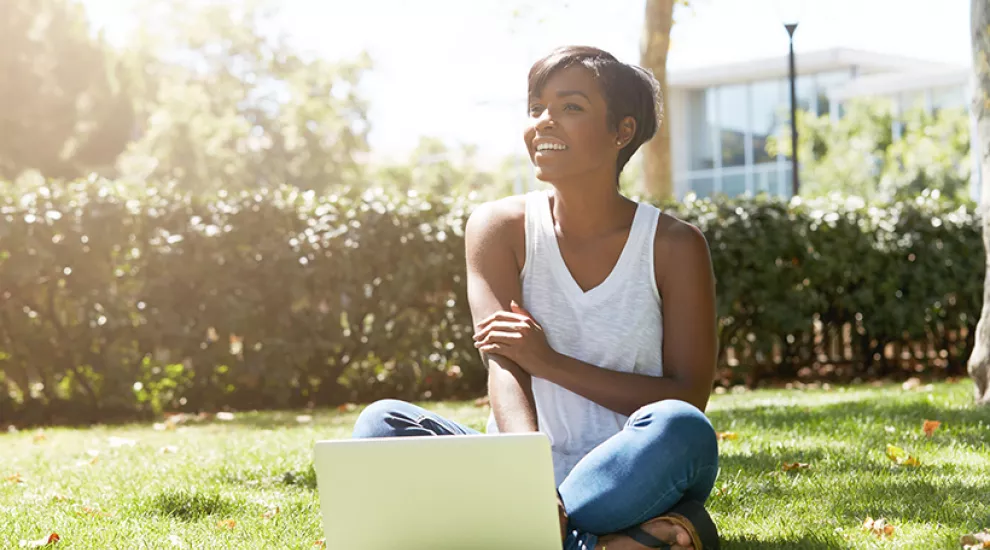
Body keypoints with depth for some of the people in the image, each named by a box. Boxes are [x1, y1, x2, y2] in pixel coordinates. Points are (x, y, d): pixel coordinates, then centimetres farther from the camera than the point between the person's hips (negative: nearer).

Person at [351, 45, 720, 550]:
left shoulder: (674, 246, -1)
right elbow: (503, 367, -12)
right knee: (381, 423, -24)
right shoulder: (499, 227, 1)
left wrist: (552, 362, -16)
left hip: (627, 483, -2)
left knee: (677, 429, -33)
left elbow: (690, 399, -6)